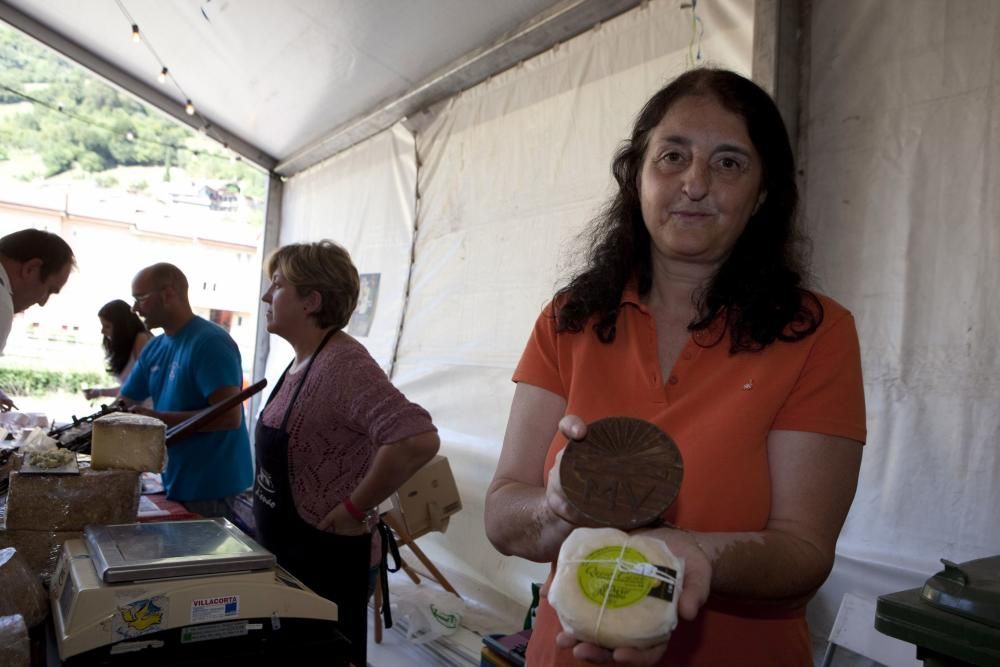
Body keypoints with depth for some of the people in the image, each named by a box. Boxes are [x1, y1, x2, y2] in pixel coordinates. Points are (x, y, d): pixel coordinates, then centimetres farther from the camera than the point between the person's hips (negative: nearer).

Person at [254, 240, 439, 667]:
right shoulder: (301, 362, 5)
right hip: (281, 552, 9)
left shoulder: (342, 363, -25)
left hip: (324, 557, -9)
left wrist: (356, 508, -28)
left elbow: (418, 440, -39)